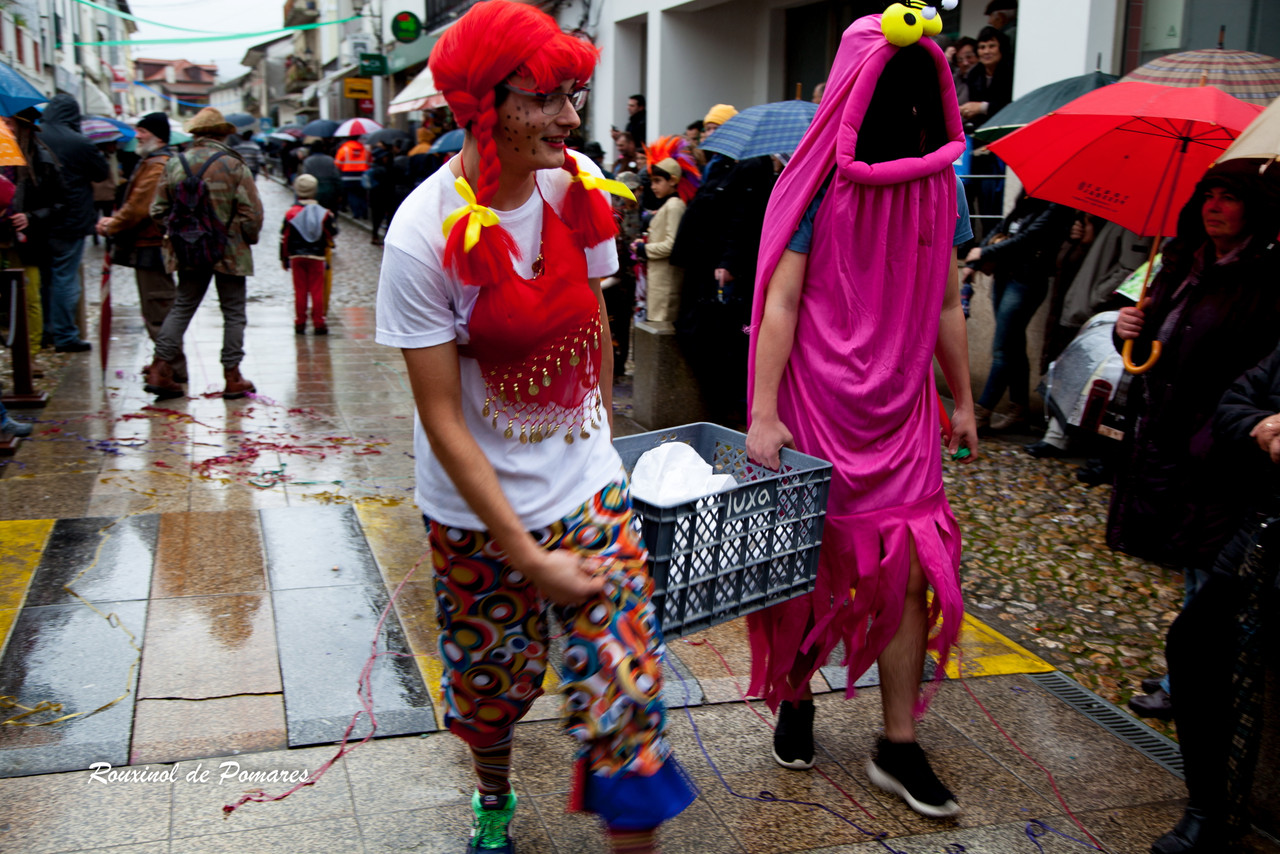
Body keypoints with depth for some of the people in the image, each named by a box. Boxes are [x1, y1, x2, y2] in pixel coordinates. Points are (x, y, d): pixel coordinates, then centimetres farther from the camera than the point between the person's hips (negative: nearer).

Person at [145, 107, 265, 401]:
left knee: (182, 307, 13)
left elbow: (159, 210, 5)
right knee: (233, 312, 6)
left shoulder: (174, 164, 2)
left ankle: (160, 368, 7)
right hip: (229, 252, -4)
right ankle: (232, 377, 8)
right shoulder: (234, 166, -9)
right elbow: (252, 212, -10)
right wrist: (248, 239, 6)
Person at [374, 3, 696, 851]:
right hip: (478, 507, -2)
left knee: (624, 681, -1)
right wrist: (529, 558, -19)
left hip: (588, 487, 3)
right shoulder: (426, 236, -20)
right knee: (494, 678, 17)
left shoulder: (578, 184, -7)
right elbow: (443, 422, -19)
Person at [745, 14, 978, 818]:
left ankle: (900, 746, 13)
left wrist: (963, 402, 14)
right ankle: (795, 702, 33)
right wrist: (762, 413, -19)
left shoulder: (939, 186, 6)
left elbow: (946, 303, 12)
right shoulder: (820, 186, -8)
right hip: (815, 400, -3)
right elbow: (779, 302, -12)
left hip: (901, 406, 4)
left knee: (910, 567, 0)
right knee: (804, 563, 8)